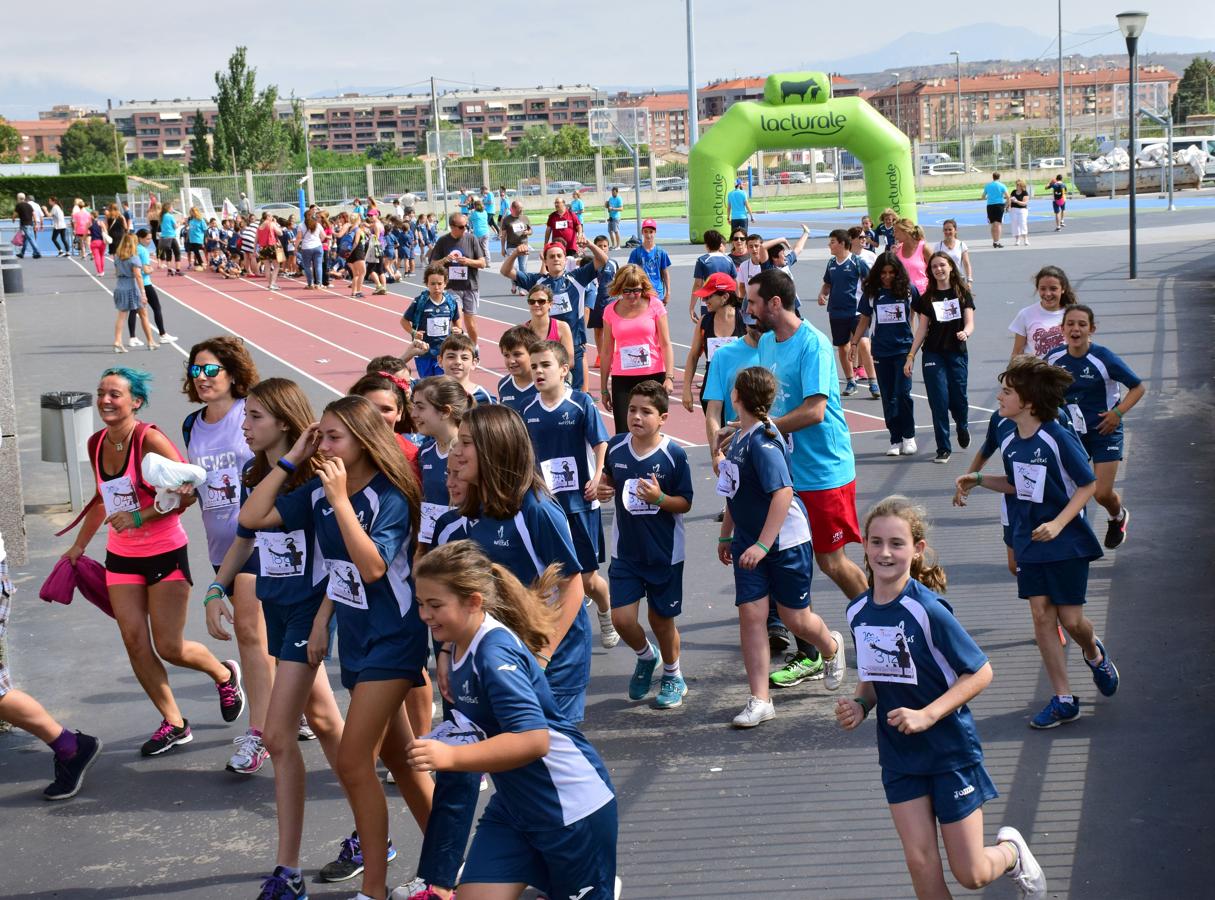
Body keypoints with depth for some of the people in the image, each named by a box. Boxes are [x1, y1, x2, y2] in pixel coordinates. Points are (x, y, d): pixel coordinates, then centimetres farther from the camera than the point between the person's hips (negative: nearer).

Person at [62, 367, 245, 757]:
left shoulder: (150, 440, -18)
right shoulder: (97, 444, 3)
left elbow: (188, 492, -19)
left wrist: (139, 516, -24)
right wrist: (79, 545, 24)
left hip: (165, 553, -6)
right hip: (121, 557, 6)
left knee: (169, 647, -3)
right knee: (134, 641, 0)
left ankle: (225, 674, 29)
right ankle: (173, 724, 14)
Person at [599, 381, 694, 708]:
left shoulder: (674, 455, -14)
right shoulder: (616, 447, -4)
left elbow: (685, 503, -9)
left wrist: (659, 498, -27)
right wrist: (603, 488, -5)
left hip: (664, 553, -3)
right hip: (625, 552, 3)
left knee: (661, 619, 10)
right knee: (622, 619, -6)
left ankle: (673, 677, 35)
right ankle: (645, 656, 28)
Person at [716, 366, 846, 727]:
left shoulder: (763, 442, -23)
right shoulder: (738, 438, 5)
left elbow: (783, 493, -29)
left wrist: (763, 545, -30)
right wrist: (726, 535, 24)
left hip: (785, 540, -7)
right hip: (749, 542, 7)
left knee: (795, 618, 6)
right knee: (750, 613, -3)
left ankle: (831, 647, 41)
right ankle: (759, 700, 0)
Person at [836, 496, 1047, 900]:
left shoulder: (927, 610, -21)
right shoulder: (858, 612, -2)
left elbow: (980, 672, -16)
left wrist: (927, 715, -24)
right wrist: (859, 706, -6)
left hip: (951, 750, -5)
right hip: (898, 755, 5)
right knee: (921, 865, 0)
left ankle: (1011, 850, 36)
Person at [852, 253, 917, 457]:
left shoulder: (908, 289, -2)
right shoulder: (872, 292, 3)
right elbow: (864, 319, 10)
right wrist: (854, 343, 6)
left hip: (904, 348, -2)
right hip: (881, 350, 2)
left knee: (903, 393, -9)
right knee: (888, 397, 5)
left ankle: (909, 436, 8)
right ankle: (895, 440, 11)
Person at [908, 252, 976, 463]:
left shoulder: (963, 294, 4)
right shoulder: (927, 298, 7)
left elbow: (969, 323, -2)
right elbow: (922, 329, 8)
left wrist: (965, 333, -26)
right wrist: (911, 356, 2)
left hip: (957, 353, -1)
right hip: (933, 354, 1)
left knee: (958, 398, 0)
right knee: (939, 400, -5)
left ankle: (962, 428, 35)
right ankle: (943, 449, 3)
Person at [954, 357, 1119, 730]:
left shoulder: (1059, 439, -19)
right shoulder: (1010, 443, 1)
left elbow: (1089, 485, -13)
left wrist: (1057, 524, -22)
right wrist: (977, 481, 5)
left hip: (1066, 543, -6)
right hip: (1029, 544, 6)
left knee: (1070, 619, 0)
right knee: (1042, 616, 1)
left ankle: (1095, 653, 36)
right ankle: (1063, 699, 8)